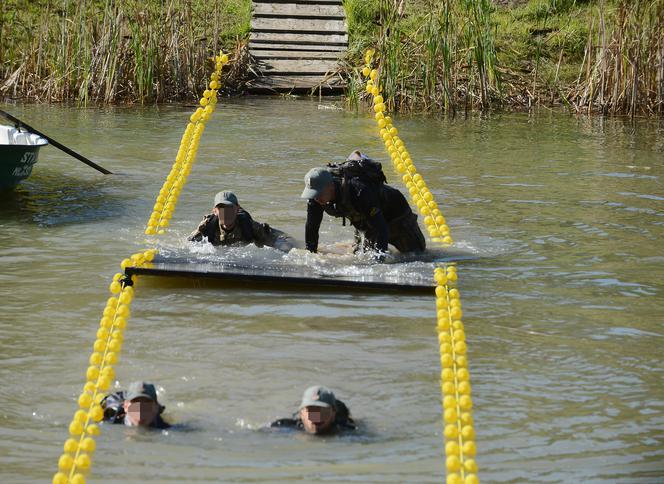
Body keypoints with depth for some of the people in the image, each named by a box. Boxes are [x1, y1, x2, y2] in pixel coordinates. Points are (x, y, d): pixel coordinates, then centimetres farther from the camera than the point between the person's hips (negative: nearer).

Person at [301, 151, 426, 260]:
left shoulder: (357, 191, -47)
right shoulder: (316, 194, -27)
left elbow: (380, 227, -47)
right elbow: (311, 227, -15)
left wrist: (380, 254, -54)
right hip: (364, 223, 5)